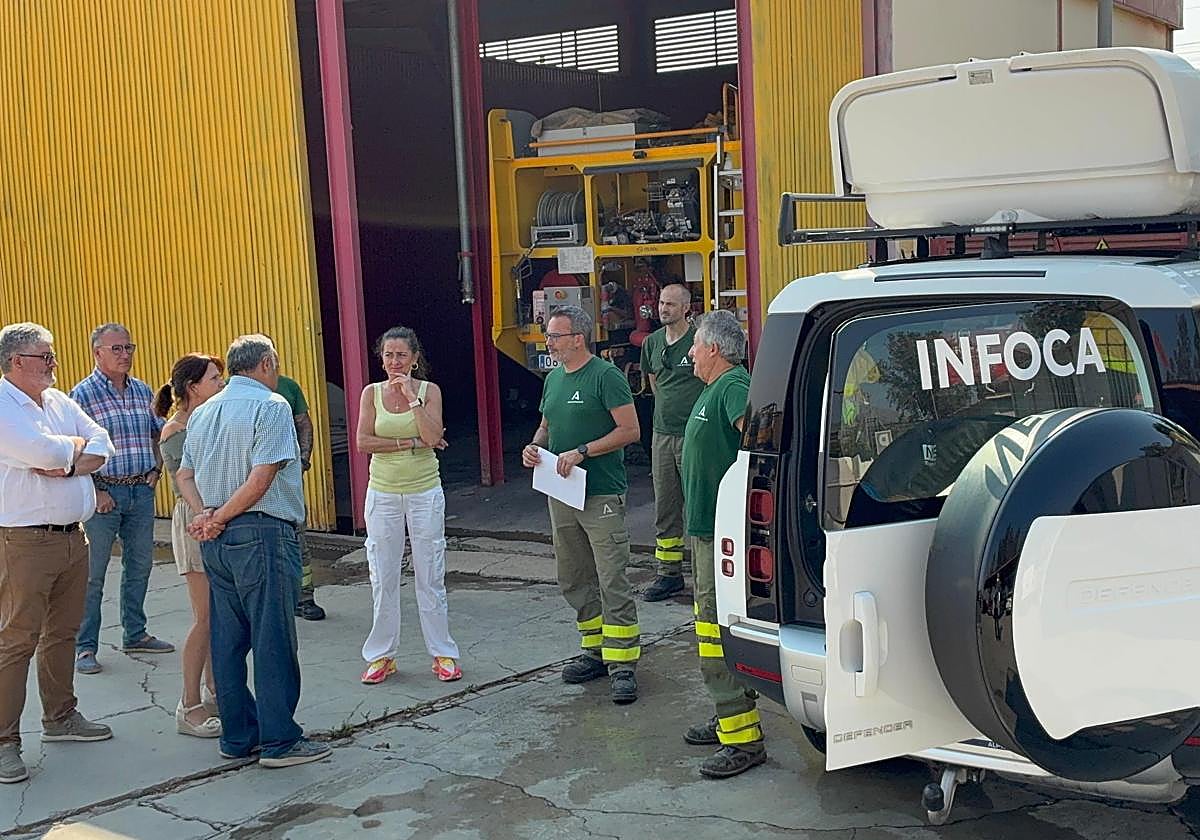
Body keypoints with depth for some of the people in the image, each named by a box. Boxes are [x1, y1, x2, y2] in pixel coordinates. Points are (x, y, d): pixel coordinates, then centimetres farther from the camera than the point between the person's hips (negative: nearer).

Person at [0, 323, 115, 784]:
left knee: (63, 631, 17)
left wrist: (65, 463, -12)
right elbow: (44, 452, -24)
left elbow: (102, 447, 6)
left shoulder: (60, 401, 13)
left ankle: (60, 716, 31)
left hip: (72, 535, 8)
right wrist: (77, 445, -3)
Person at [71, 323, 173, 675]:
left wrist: (157, 468, 7)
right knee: (92, 574, 0)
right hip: (103, 492, -6)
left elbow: (158, 433, 22)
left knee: (140, 565, 14)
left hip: (142, 490, 6)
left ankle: (135, 634, 27)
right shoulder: (83, 394, -8)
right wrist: (95, 492, -16)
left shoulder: (143, 391, 10)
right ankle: (84, 647, 8)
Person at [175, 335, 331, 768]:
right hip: (263, 535, -8)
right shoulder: (271, 407, -9)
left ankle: (237, 736, 19)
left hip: (216, 541, 8)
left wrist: (208, 515, -1)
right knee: (272, 641, -2)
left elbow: (185, 476, 14)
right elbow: (261, 480, -17)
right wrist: (220, 519, -8)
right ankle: (279, 741, 4)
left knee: (227, 640, 11)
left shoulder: (203, 412, 15)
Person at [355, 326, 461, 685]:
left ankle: (443, 653, 13)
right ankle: (382, 655, 16)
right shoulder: (372, 393, 2)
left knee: (430, 575, 4)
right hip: (383, 492, 1)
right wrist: (412, 442, -14)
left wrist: (411, 396, -18)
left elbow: (433, 436, -15)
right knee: (382, 577, 6)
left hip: (424, 491, -1)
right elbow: (363, 441, -9)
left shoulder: (429, 390, -1)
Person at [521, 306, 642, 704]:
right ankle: (595, 651, 26)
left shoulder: (605, 376, -10)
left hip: (601, 496, -8)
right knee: (574, 581, 14)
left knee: (612, 582, -8)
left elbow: (630, 431, -14)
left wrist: (581, 452, -18)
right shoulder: (553, 379, 14)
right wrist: (535, 445, 4)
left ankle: (622, 664, -4)